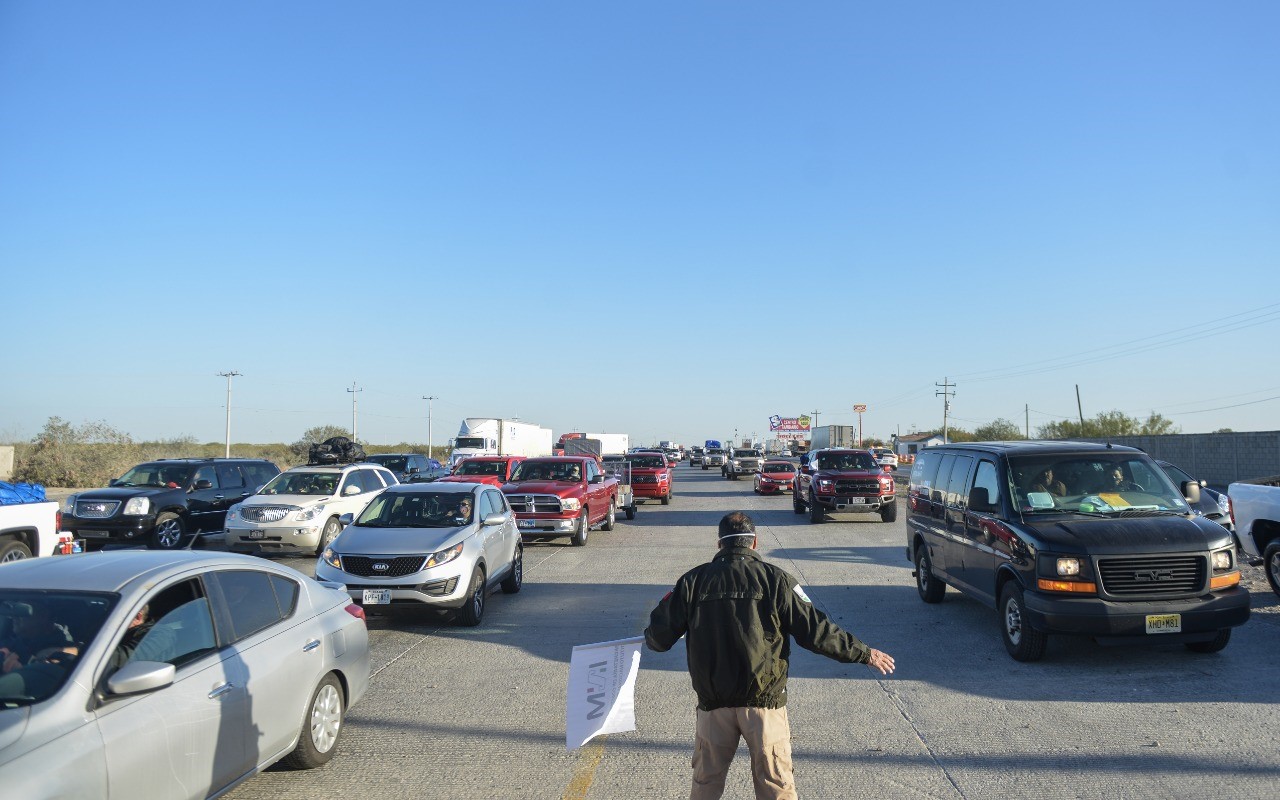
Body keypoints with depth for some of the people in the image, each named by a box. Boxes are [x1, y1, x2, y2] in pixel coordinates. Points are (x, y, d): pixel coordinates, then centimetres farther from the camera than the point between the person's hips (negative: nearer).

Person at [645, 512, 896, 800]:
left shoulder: (693, 580, 1)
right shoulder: (775, 579, -5)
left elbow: (659, 636, 4)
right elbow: (815, 630, -7)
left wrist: (650, 639, 29)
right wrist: (865, 654, 4)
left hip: (713, 703, 2)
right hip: (764, 701, -2)